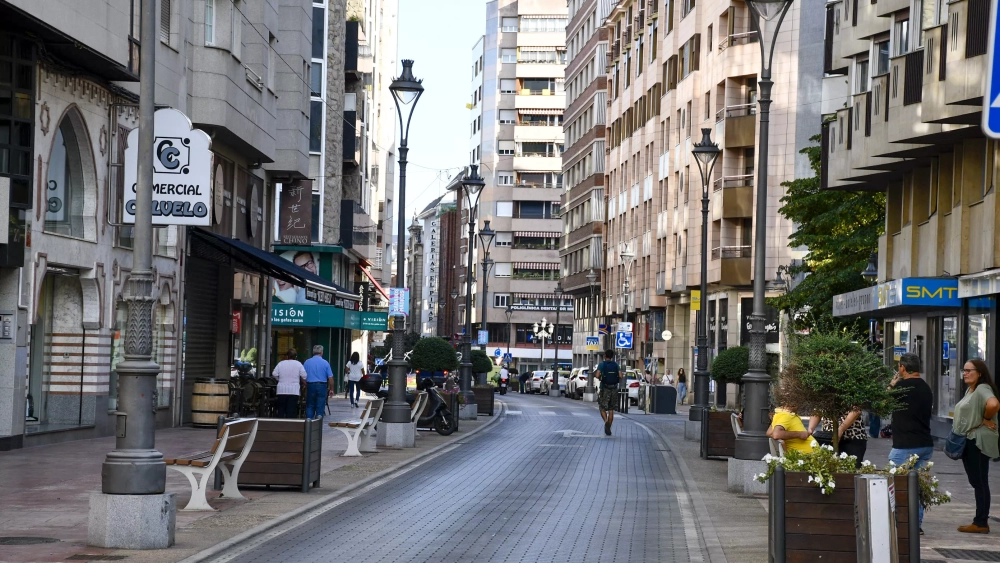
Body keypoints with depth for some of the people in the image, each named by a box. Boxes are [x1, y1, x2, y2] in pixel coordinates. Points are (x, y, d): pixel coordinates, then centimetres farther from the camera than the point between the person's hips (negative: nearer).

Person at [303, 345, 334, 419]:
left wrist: (306, 386, 17)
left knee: (310, 406, 10)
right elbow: (330, 378, -5)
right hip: (322, 386, -1)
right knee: (320, 407, 4)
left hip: (310, 386, 1)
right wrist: (331, 389, 5)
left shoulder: (307, 362, 1)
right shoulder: (325, 363, -4)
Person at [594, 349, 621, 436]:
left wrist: (600, 377, 5)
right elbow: (620, 376, -5)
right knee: (611, 410, 11)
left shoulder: (602, 364, -5)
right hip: (614, 389, 3)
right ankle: (608, 429, 10)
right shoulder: (616, 365, 5)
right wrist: (614, 378, 13)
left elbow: (597, 375, -17)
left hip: (605, 389, -3)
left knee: (602, 408, 5)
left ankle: (606, 421, -25)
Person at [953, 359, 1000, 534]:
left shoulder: (982, 389, -15)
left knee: (980, 482, -7)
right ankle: (980, 521, 15)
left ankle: (981, 522, -4)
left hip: (978, 441, -10)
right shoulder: (969, 391, 17)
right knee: (975, 482, 11)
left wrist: (986, 419, -19)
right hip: (968, 441, 10)